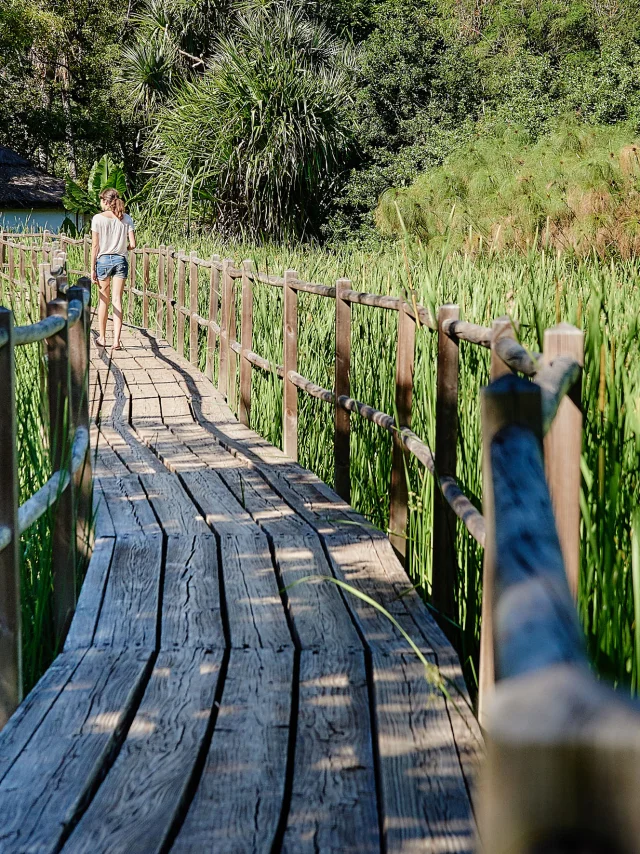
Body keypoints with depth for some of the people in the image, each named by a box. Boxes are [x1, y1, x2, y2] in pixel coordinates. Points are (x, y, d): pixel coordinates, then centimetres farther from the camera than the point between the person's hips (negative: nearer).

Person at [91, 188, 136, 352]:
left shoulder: (98, 218, -7)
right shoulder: (126, 219, 0)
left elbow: (95, 246, -6)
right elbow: (132, 244, -3)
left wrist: (92, 269, -1)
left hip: (103, 260, -1)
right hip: (121, 261, 1)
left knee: (103, 300, 12)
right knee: (117, 300, 0)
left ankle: (102, 338, 21)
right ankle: (116, 340, -9)